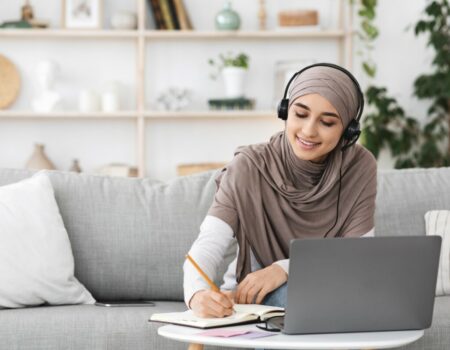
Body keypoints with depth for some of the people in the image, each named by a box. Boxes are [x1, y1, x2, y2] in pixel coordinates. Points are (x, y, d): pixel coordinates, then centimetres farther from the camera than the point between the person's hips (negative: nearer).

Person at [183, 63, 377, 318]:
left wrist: (285, 268, -29)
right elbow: (207, 247, -26)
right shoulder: (249, 168, -17)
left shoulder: (360, 167, -11)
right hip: (251, 296, -3)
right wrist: (198, 294, -50)